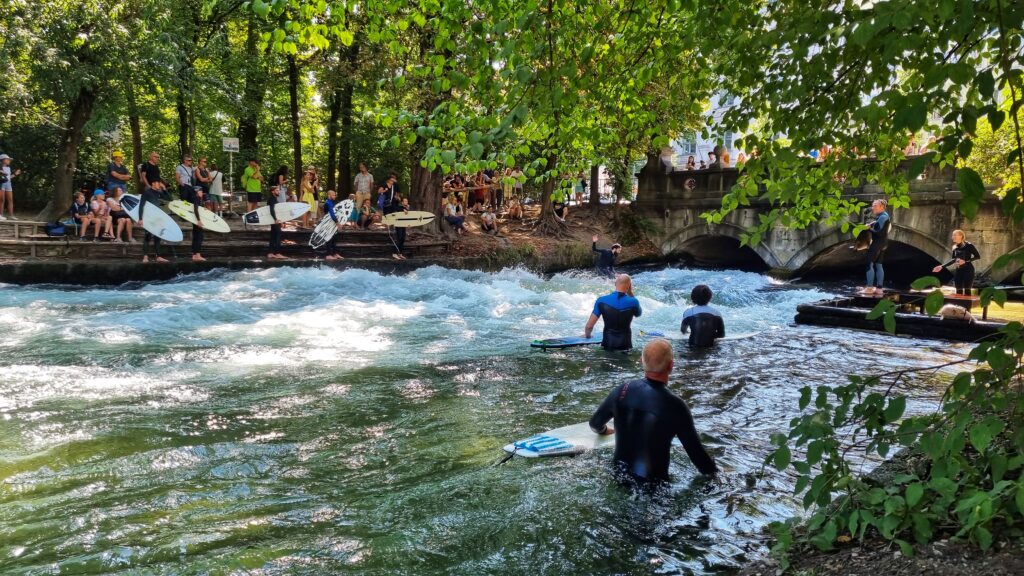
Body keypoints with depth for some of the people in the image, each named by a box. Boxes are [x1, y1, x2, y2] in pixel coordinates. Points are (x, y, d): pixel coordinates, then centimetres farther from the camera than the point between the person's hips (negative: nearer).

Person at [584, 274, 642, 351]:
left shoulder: (602, 301, -8)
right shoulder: (633, 302, -8)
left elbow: (589, 326, -6)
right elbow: (638, 314, 18)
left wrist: (587, 335, 16)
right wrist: (630, 293, 10)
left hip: (607, 345, 1)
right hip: (625, 346, 0)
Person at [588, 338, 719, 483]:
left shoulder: (622, 390, -7)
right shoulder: (675, 406, -19)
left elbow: (595, 424, 10)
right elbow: (695, 450, -11)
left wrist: (605, 431, 32)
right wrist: (714, 472, 7)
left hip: (619, 476, 5)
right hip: (653, 485, -5)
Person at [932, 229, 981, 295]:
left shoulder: (968, 246, -9)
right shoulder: (955, 247, 9)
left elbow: (978, 256, -9)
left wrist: (965, 261, -18)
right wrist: (942, 266, 11)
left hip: (968, 270, -6)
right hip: (958, 271, 6)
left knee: (967, 291, -6)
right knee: (958, 292, 6)